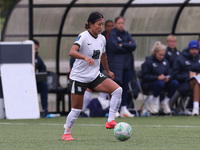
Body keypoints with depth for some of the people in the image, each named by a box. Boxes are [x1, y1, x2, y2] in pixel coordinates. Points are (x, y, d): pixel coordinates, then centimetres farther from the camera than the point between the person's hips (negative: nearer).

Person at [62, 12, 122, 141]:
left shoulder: (102, 39, 5)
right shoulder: (83, 36, -15)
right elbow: (72, 52, -32)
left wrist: (108, 71, 35)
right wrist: (85, 57, -48)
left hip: (95, 76, 6)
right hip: (79, 77, -6)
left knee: (118, 90, -14)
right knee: (77, 109, -1)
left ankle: (110, 121, -14)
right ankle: (66, 133, 19)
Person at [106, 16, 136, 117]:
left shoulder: (126, 35, 15)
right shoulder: (112, 34, -2)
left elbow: (133, 46, 2)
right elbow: (115, 47, -16)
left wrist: (122, 45, -10)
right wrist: (128, 46, -5)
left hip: (127, 64, 6)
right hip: (116, 63, -6)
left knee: (125, 86, 4)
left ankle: (124, 109, 8)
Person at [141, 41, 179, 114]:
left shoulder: (165, 61, 14)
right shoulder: (148, 61, -6)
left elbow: (169, 73, 11)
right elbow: (145, 76, -12)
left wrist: (168, 78, -15)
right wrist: (157, 77, -25)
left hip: (164, 82, 6)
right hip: (148, 84, -6)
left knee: (175, 83, -24)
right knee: (160, 83, -40)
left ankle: (165, 102, -7)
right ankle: (154, 101, -14)